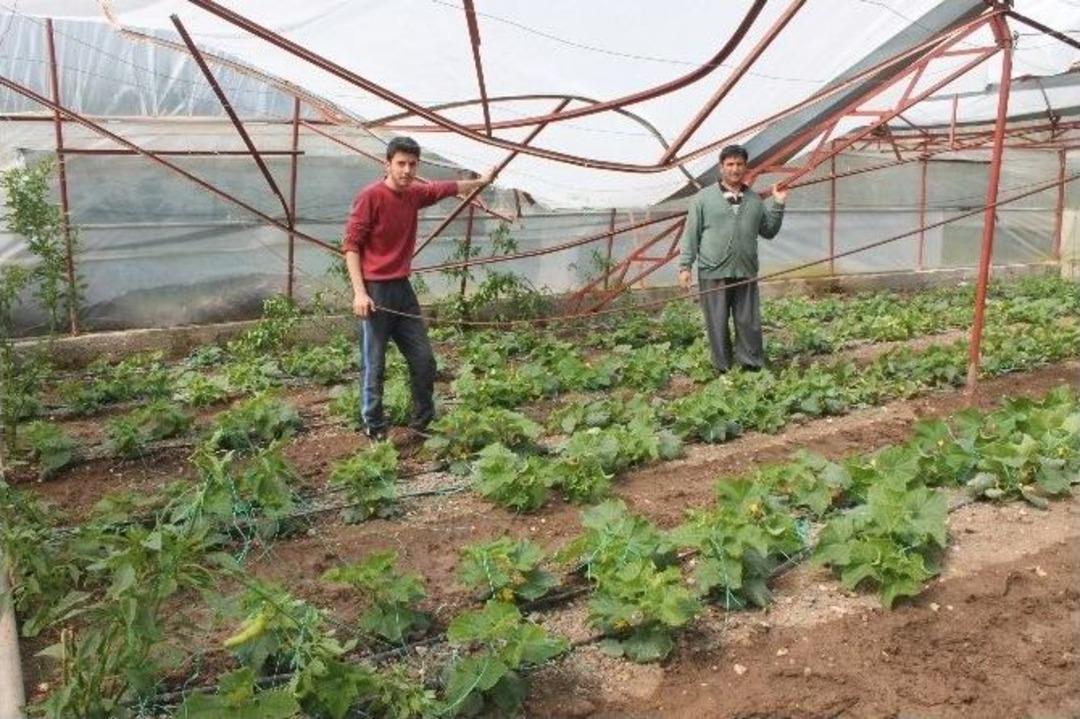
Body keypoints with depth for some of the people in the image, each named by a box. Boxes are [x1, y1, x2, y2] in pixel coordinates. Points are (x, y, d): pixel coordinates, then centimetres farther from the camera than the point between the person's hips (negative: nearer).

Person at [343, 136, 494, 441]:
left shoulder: (415, 194, 9)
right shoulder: (370, 196, -11)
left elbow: (447, 188, 28)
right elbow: (350, 245, -13)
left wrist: (481, 181, 42)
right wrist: (359, 292, -21)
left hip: (403, 289, 7)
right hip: (375, 291, -7)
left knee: (424, 360, 10)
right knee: (374, 367, -1)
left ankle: (422, 422, 26)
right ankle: (374, 430, 12)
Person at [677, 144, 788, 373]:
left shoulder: (754, 200, 13)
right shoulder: (704, 197, 2)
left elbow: (769, 231, 16)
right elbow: (690, 234, 0)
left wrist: (778, 204, 6)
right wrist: (685, 266, -6)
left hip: (745, 273, 3)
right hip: (713, 273, -3)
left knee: (749, 323, 5)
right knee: (718, 325, 3)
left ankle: (753, 367, 16)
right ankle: (723, 370, 14)